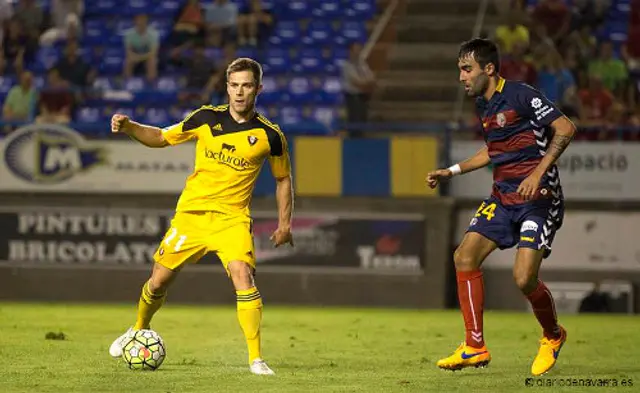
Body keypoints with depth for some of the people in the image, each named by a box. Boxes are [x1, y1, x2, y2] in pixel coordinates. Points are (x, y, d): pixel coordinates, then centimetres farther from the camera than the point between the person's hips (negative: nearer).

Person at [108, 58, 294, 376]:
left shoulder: (269, 135, -3)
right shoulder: (206, 118, -1)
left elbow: (283, 179, 12)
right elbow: (162, 138, 10)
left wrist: (284, 223, 7)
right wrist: (128, 127, -7)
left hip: (232, 218, -2)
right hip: (191, 214, 2)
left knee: (243, 276, -25)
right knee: (159, 280, 7)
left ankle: (256, 358, -20)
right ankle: (138, 331, 38)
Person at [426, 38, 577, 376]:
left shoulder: (521, 95, -14)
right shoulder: (484, 105, 12)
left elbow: (566, 129, -18)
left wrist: (538, 173, -24)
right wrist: (451, 172, 26)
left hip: (537, 198, -8)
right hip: (503, 197, 8)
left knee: (524, 278, -16)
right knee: (465, 257, -5)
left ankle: (553, 336, 15)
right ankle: (475, 347, 2)